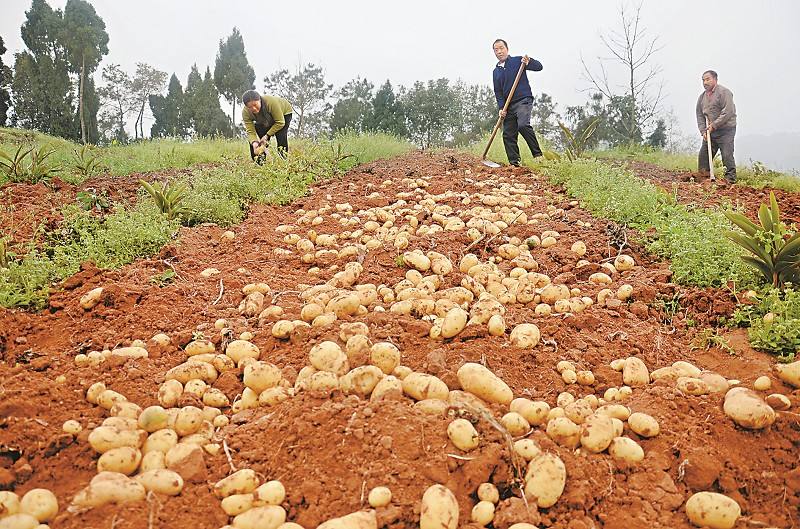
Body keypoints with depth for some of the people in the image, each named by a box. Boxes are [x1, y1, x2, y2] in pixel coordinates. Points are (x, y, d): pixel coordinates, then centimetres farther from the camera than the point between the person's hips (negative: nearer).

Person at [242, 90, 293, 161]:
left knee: (280, 134, -29)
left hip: (284, 113, -4)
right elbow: (250, 131, -31)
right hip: (264, 122, 4)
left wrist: (267, 135, -37)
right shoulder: (245, 112, -30)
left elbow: (280, 123, -35)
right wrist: (254, 142, -52)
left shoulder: (271, 102, -42)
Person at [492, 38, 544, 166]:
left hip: (523, 101, -6)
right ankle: (514, 163, 3)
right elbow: (498, 92, 14)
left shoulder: (517, 61, 5)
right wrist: (501, 108, 0)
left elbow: (539, 67, 0)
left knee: (523, 125, -28)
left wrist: (528, 62, -21)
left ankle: (537, 154, -22)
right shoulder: (496, 71, 18)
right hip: (508, 106, 6)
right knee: (508, 134, -1)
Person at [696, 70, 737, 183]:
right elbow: (700, 116, 14)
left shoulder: (724, 92, -9)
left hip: (725, 131, -7)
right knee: (703, 156, 5)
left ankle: (730, 179, -4)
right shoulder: (702, 97, 13)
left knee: (727, 155, -11)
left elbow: (728, 112, -17)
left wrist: (714, 125, -17)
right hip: (709, 132, 7)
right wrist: (703, 131, 1)